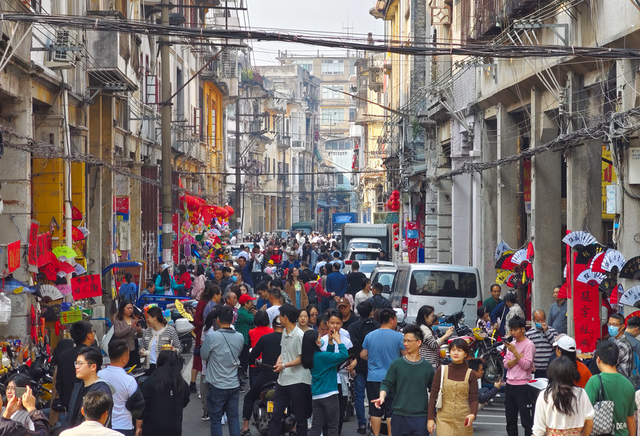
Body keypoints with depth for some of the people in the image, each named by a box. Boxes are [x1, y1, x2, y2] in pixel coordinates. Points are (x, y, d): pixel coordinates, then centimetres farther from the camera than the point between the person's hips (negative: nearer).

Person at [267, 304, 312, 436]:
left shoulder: (299, 335, -16)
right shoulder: (284, 333, 10)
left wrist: (284, 365, -20)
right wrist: (279, 360, 0)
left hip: (297, 381, -8)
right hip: (282, 379, 8)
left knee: (300, 417, 4)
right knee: (275, 415, 7)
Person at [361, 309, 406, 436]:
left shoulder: (369, 336, 2)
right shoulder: (398, 336, -8)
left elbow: (363, 355, 9)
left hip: (373, 378, 3)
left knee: (375, 411, 9)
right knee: (391, 411, 4)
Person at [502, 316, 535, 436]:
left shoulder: (528, 345, -8)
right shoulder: (511, 344, 11)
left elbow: (526, 365, -16)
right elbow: (506, 364, 3)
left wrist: (514, 351, -20)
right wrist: (518, 358, -14)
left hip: (522, 386, -7)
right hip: (510, 384, 7)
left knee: (527, 420, -4)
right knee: (510, 419, 13)